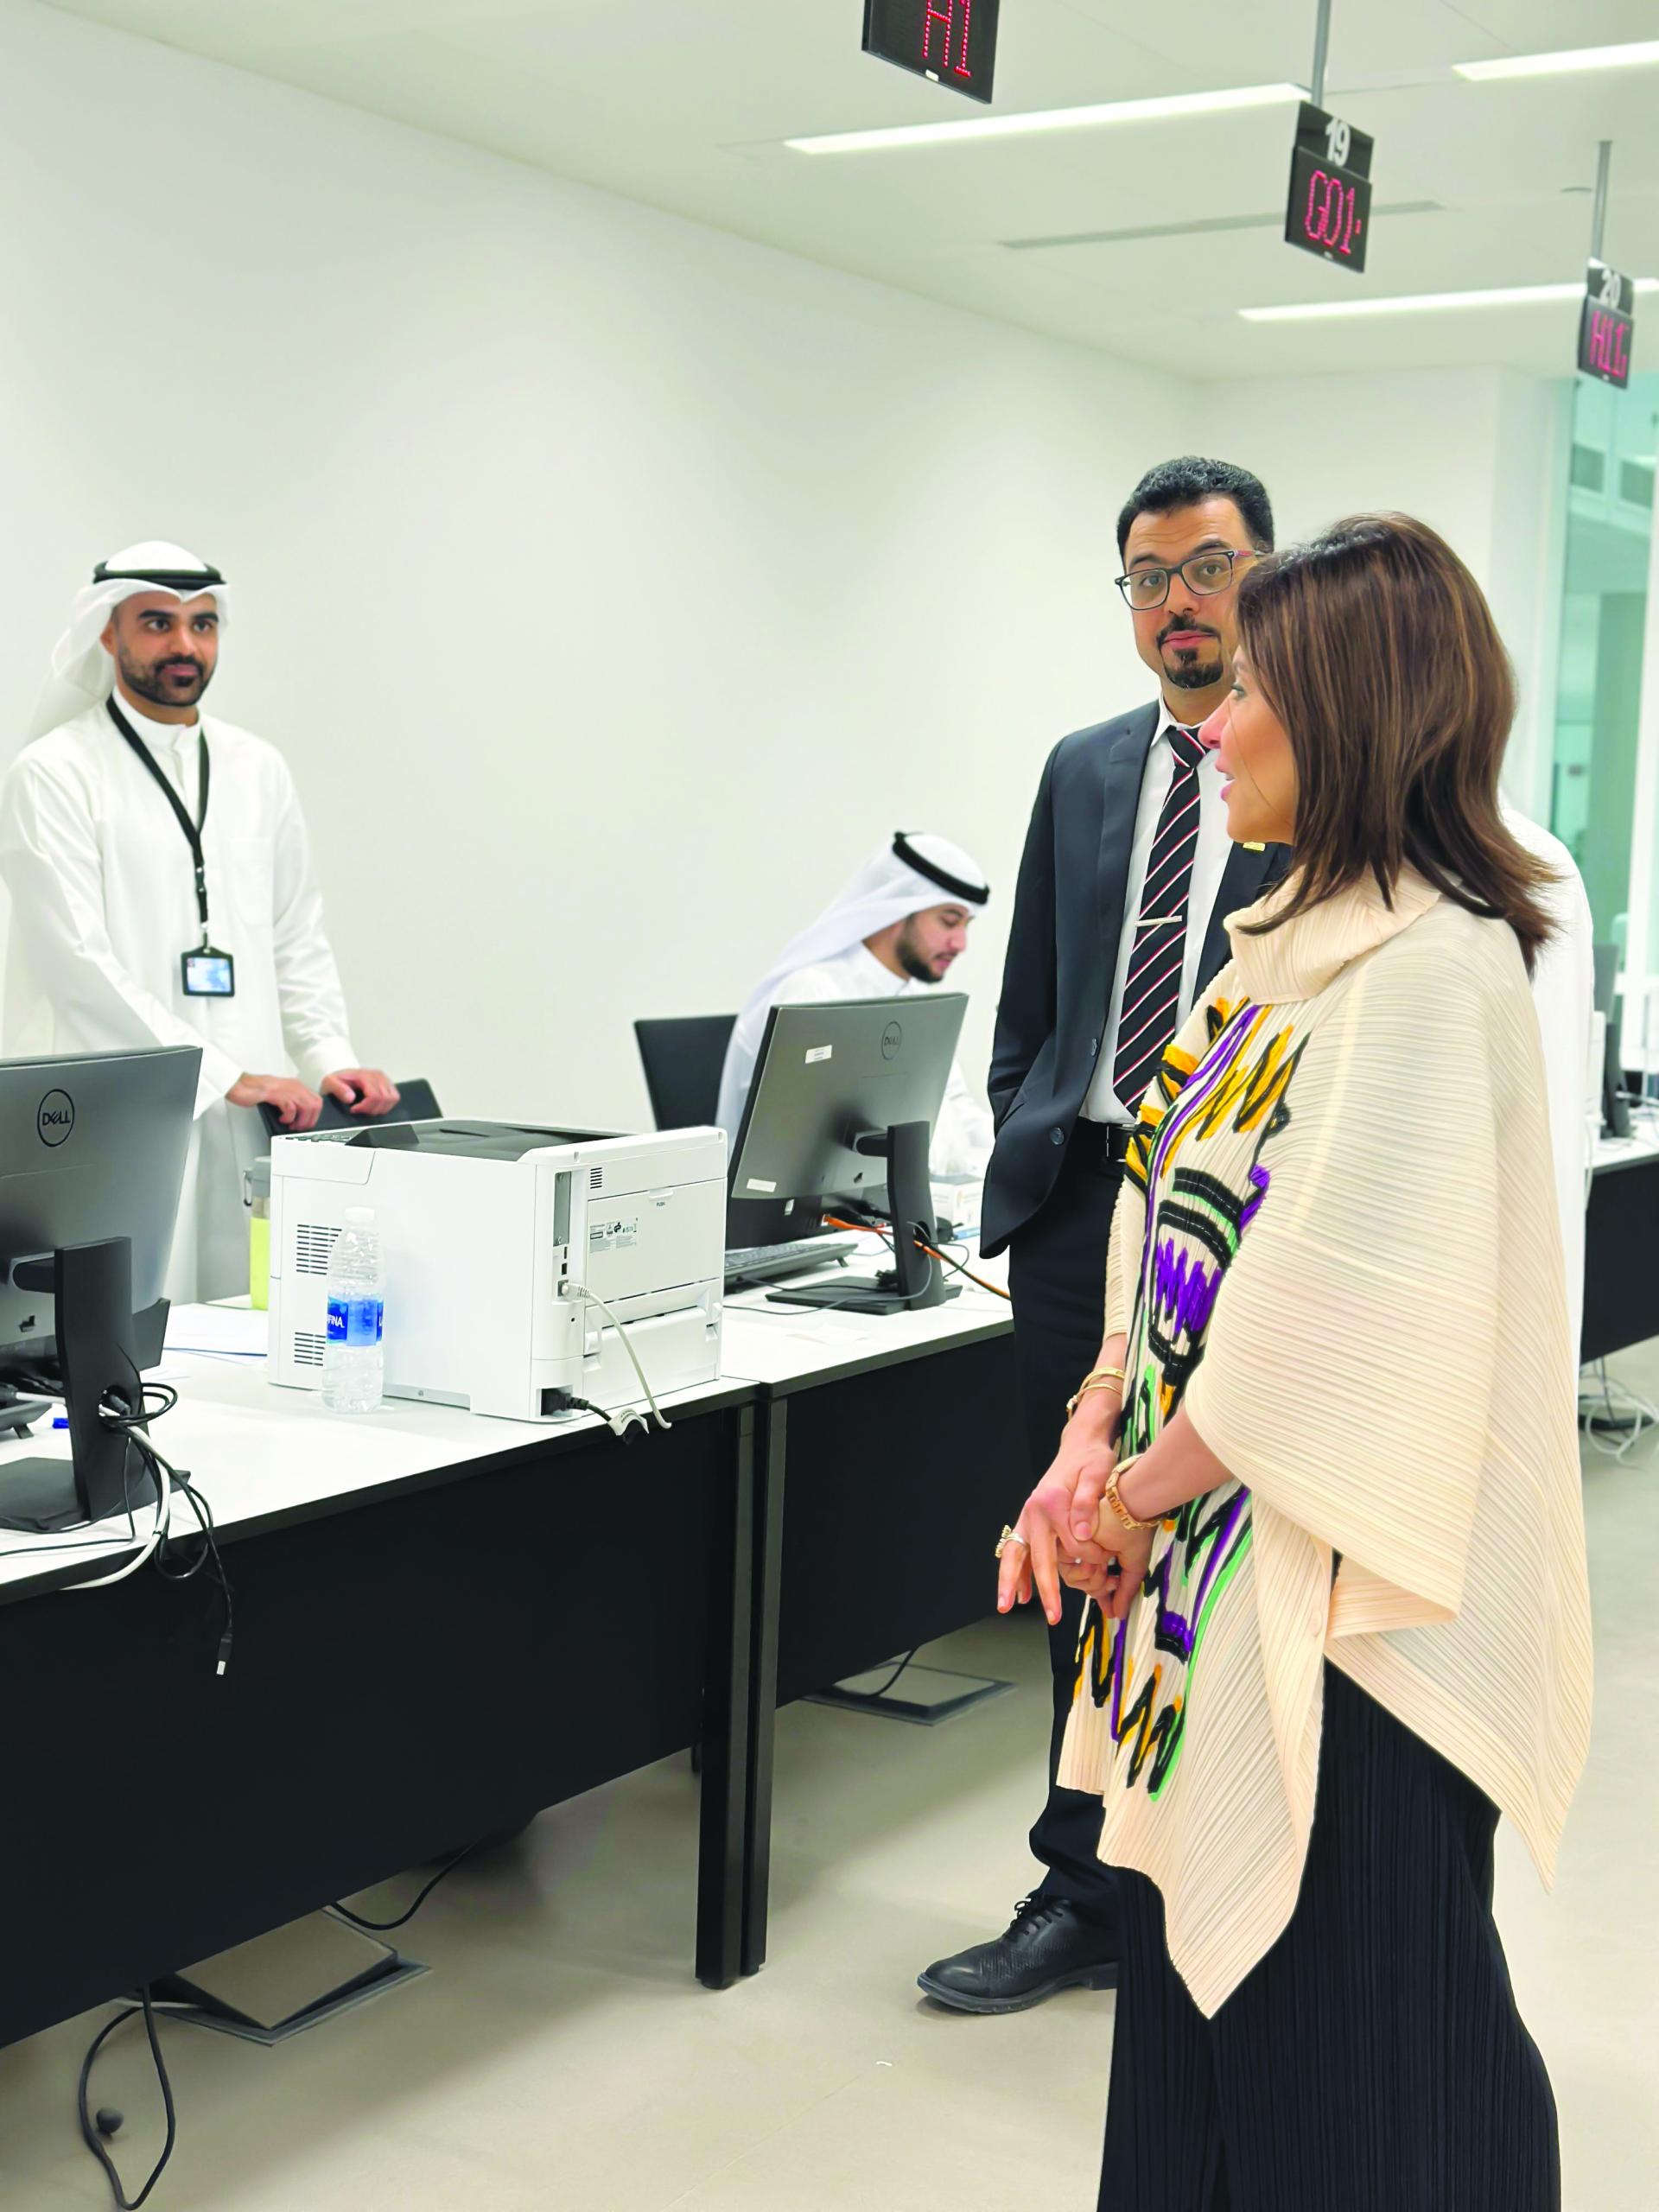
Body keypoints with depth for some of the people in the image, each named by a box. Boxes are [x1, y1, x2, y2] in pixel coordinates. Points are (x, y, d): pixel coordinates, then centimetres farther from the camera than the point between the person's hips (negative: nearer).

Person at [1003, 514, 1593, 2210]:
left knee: (1344, 2023, 5)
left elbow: (1346, 1308, -25)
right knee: (1200, 1962, 18)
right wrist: (1097, 1434, 1)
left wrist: (1140, 1490, -13)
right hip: (1210, 1559, 9)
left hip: (1337, 1590, -9)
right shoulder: (1290, 942, 12)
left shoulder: (1431, 965, -18)